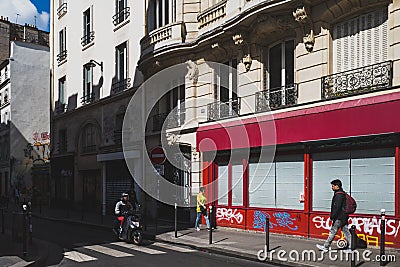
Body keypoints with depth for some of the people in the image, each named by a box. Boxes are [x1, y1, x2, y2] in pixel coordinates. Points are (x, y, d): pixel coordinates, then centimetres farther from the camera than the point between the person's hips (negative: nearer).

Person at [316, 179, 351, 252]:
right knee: (346, 231, 10)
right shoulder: (342, 193, 16)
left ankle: (326, 247, 2)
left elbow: (337, 207, -22)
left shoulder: (338, 195, -16)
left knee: (333, 231, -4)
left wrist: (332, 217, -18)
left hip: (339, 217, -10)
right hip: (344, 217, 10)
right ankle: (350, 246, 10)